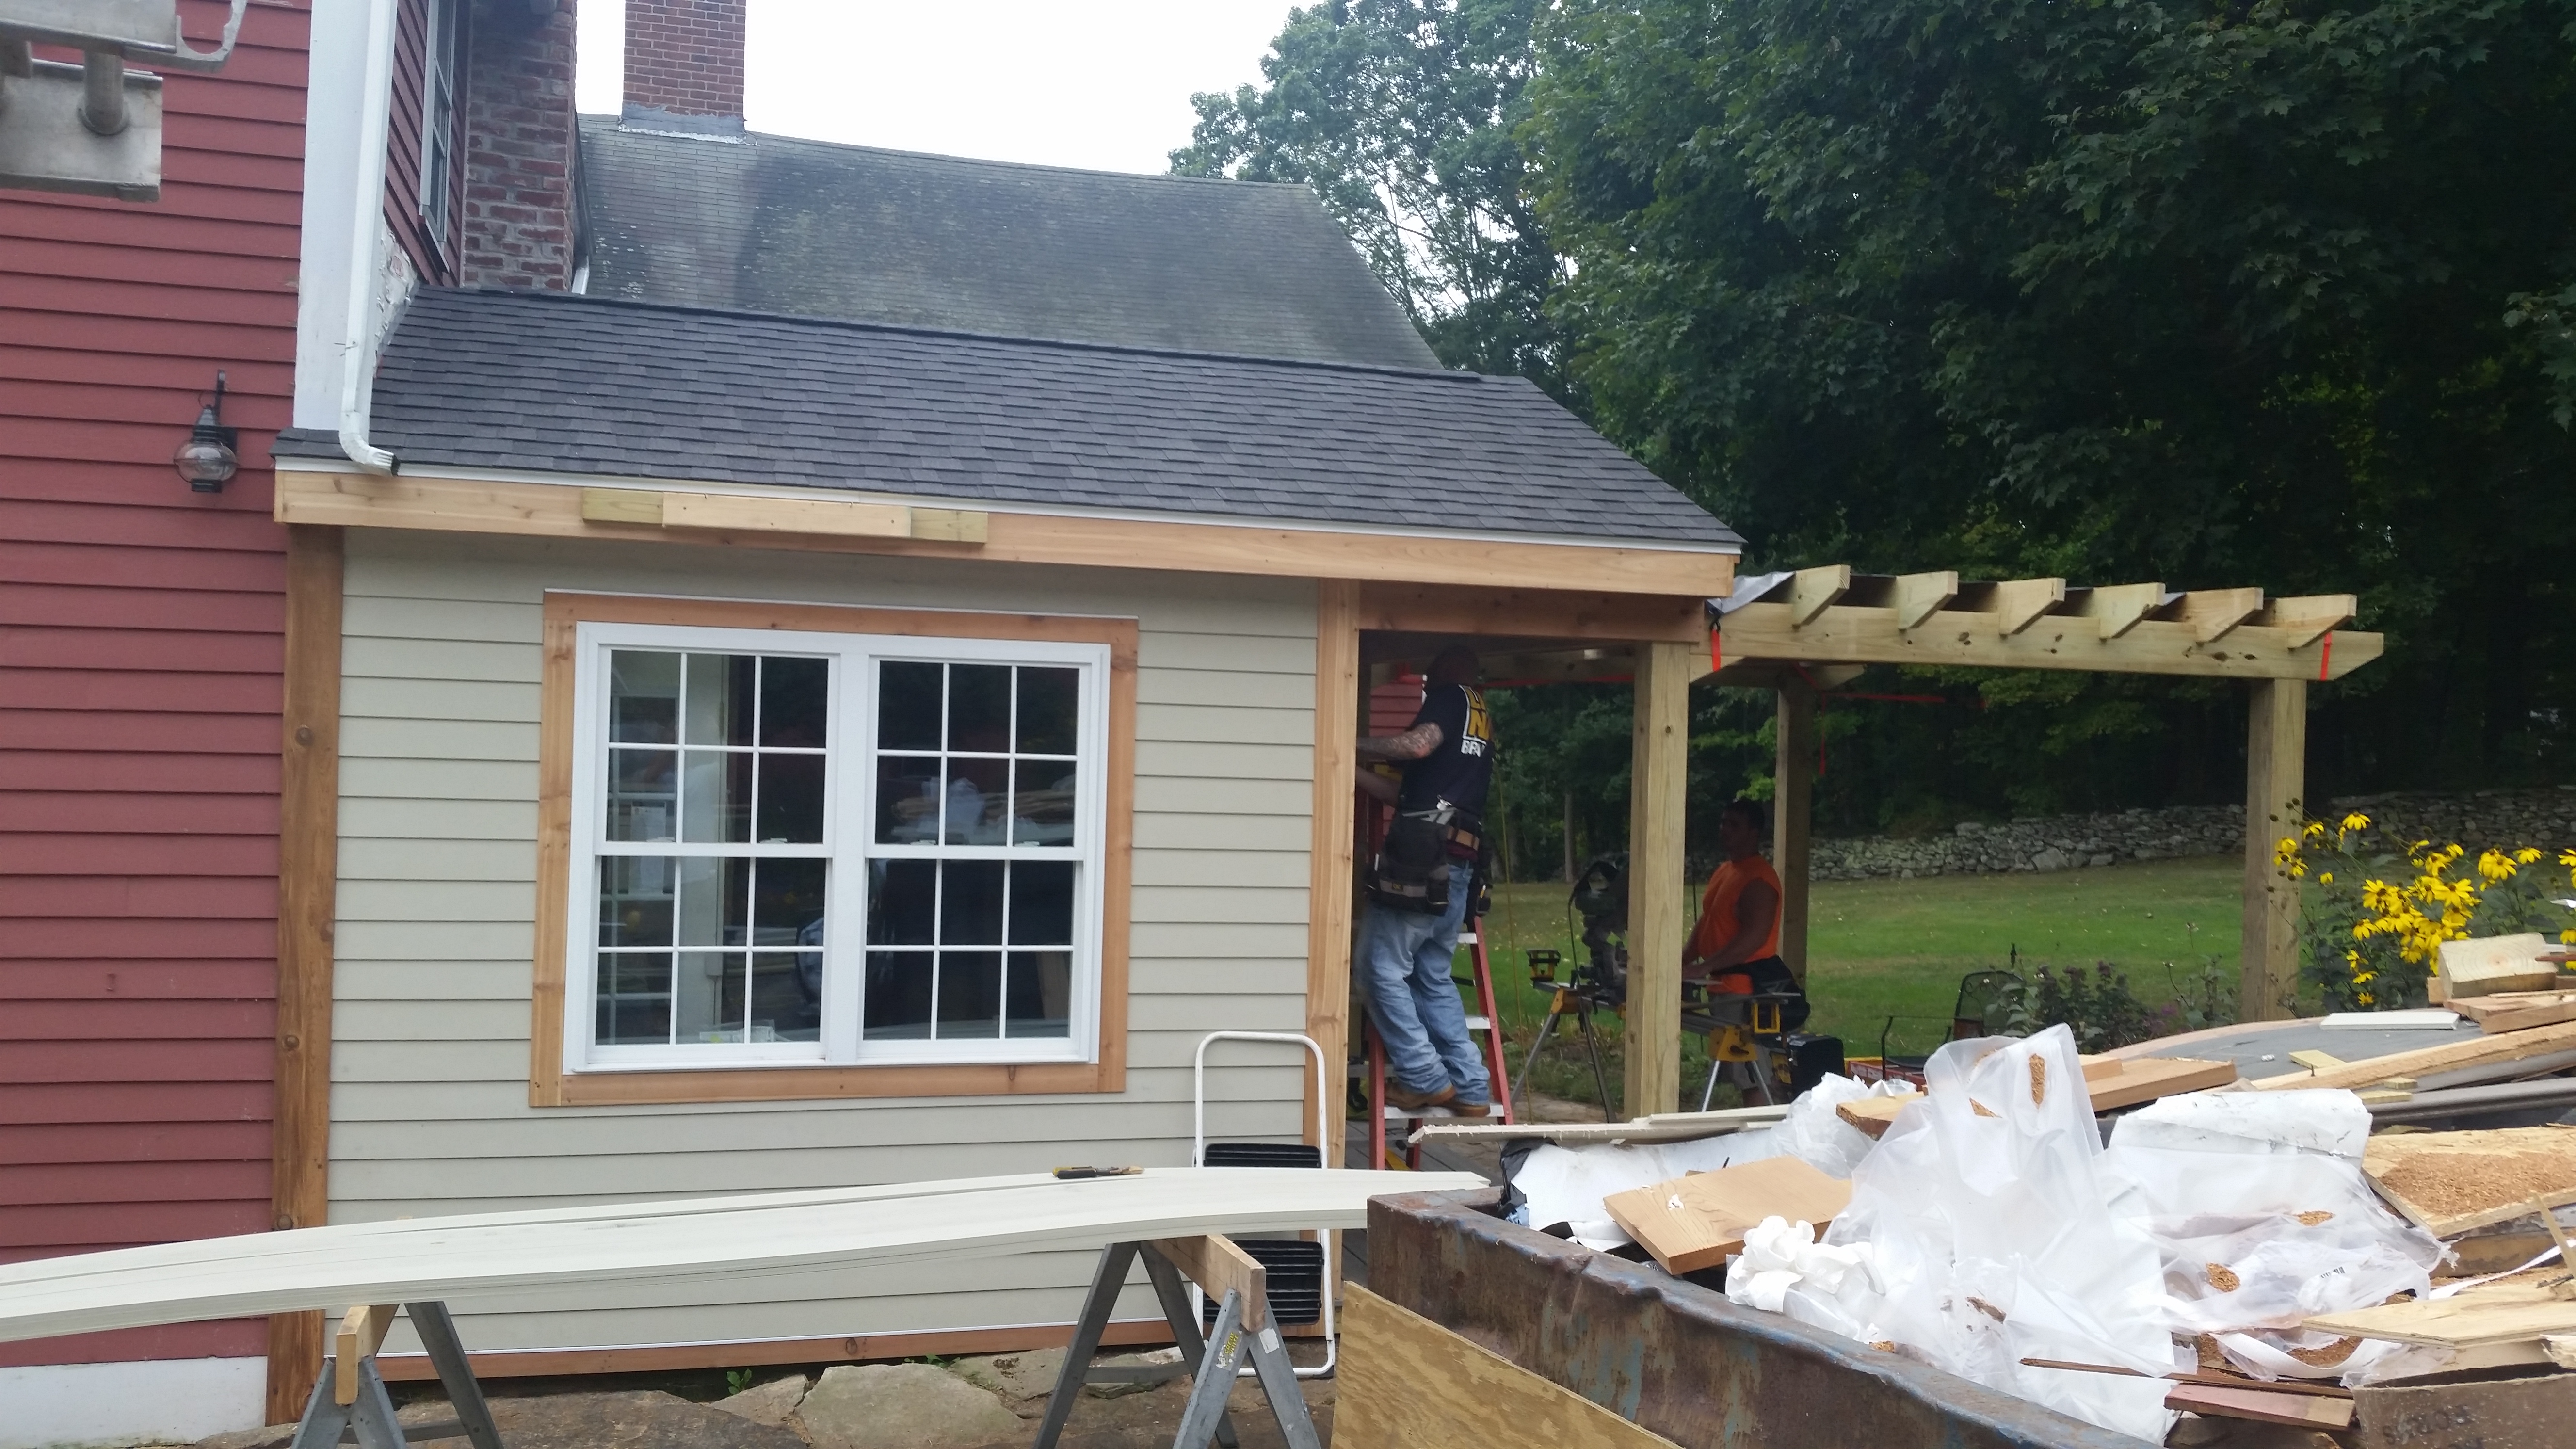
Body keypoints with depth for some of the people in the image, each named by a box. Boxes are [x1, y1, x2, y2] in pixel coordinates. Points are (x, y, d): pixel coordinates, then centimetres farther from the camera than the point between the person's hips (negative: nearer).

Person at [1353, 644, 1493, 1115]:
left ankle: (1423, 1078, -3)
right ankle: (1470, 1088, 11)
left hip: (1421, 854, -9)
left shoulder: (1451, 696, 3)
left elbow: (1420, 744, -19)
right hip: (1459, 863, 9)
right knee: (1434, 977, 14)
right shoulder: (1484, 723, 26)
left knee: (1383, 969, -2)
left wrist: (1354, 745, -7)